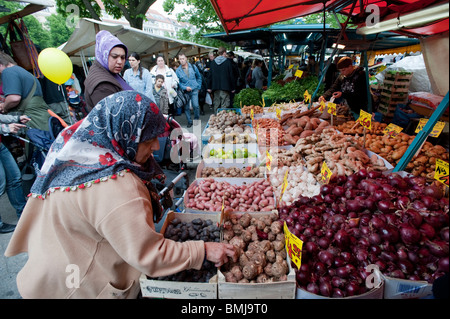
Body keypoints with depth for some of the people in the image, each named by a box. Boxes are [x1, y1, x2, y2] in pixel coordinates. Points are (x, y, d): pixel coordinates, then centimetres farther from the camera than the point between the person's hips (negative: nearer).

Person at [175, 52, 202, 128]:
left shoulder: (193, 67, 3)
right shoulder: (178, 70, -1)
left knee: (195, 105, -11)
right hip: (185, 91, 1)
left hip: (194, 90, 0)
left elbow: (199, 77, 15)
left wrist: (198, 86, 10)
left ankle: (197, 119, 9)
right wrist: (185, 87, -12)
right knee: (186, 107, 4)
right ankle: (189, 121, 19)